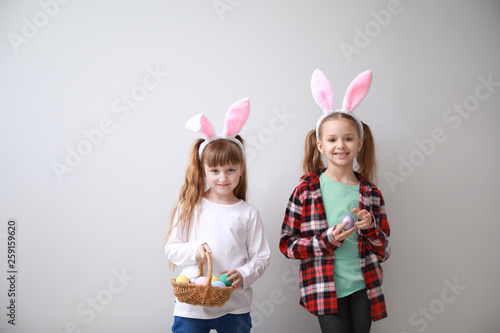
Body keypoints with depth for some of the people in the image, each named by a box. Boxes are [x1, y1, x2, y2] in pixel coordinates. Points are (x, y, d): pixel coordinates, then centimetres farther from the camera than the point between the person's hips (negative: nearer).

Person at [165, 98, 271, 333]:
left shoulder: (248, 214, 1)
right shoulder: (189, 207, 1)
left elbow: (261, 257, 2)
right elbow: (171, 249, 3)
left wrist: (243, 276, -16)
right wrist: (193, 250, -16)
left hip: (235, 307, 1)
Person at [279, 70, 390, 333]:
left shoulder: (371, 194, 4)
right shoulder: (306, 190, -4)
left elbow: (383, 252, 7)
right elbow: (286, 244, -4)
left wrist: (370, 227, -13)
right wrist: (327, 239, -17)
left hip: (363, 287, 3)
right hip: (326, 288, -3)